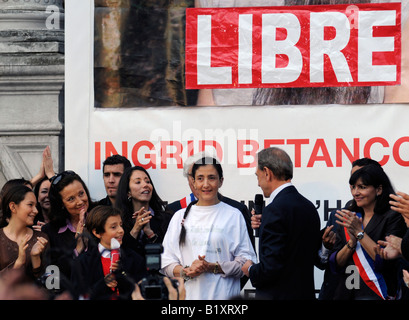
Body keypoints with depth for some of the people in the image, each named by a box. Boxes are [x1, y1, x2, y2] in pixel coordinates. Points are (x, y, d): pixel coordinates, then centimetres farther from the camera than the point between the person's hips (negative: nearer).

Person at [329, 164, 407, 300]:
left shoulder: (393, 217, -4)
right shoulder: (347, 218, 11)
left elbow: (386, 261, -15)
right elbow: (336, 265, 6)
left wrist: (359, 232, -14)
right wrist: (352, 242, -10)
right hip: (346, 293, 4)